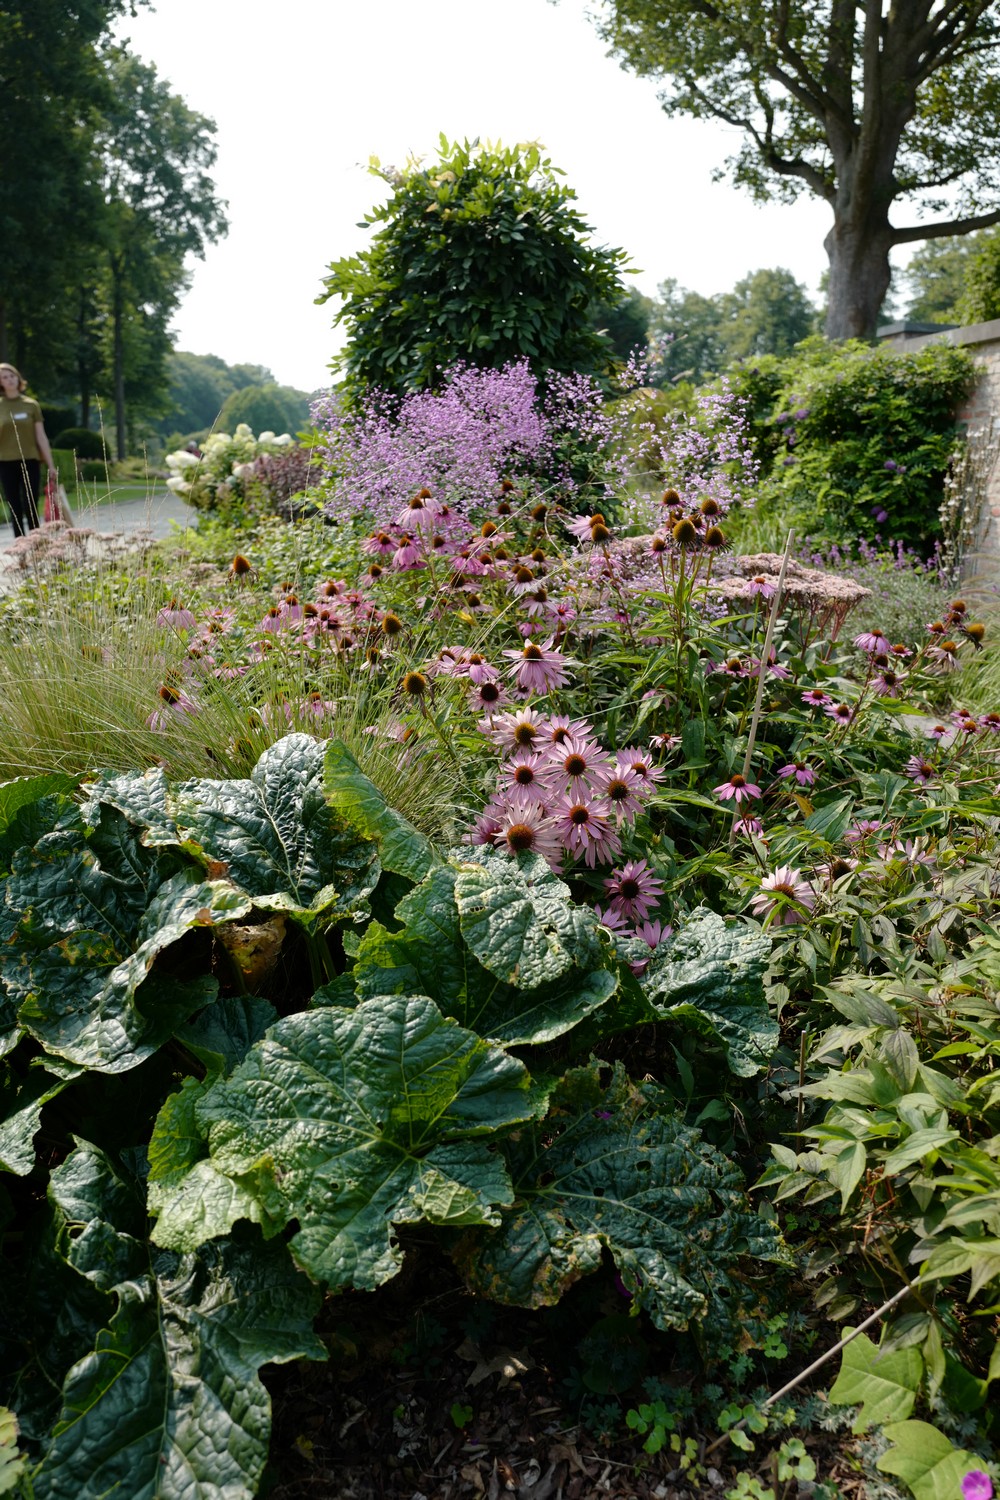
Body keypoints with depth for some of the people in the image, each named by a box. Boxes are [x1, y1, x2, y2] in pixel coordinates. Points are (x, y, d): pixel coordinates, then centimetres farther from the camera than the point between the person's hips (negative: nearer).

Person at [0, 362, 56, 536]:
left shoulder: (31, 405, 4)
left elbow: (41, 437, 5)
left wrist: (50, 465, 3)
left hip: (30, 462, -1)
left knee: (31, 509, -5)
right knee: (15, 510, 4)